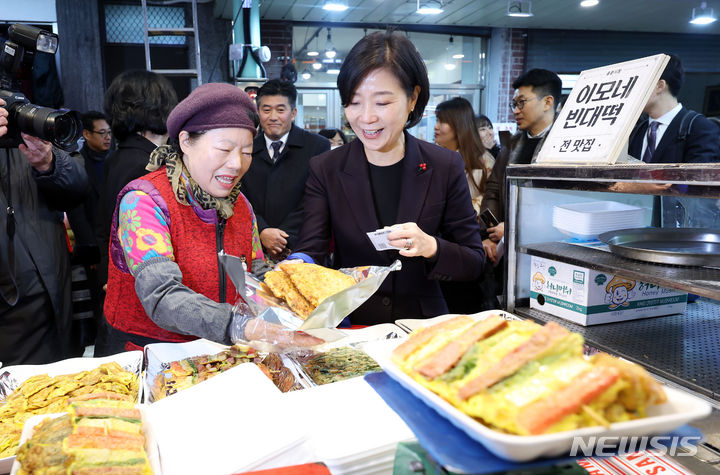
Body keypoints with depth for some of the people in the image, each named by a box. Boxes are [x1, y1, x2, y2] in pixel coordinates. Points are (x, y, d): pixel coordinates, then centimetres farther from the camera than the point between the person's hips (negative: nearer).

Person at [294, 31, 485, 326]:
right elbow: (310, 253, -7)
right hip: (350, 323, 1)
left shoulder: (445, 168, -1)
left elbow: (474, 263, 2)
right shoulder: (325, 170, 0)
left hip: (423, 322, -1)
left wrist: (431, 247, -17)